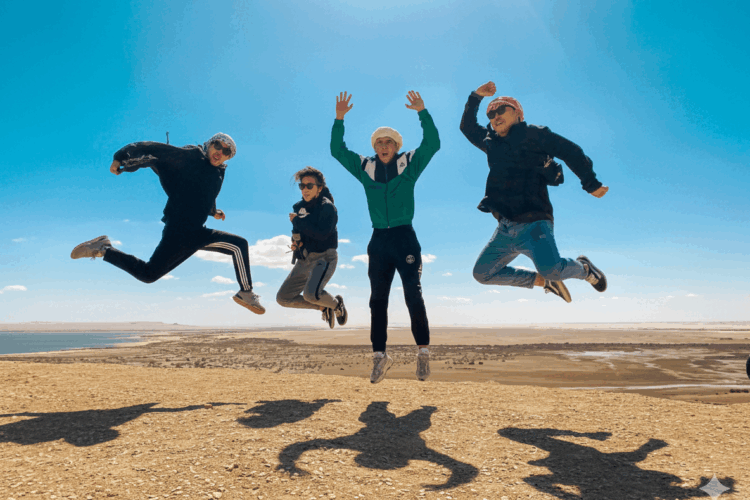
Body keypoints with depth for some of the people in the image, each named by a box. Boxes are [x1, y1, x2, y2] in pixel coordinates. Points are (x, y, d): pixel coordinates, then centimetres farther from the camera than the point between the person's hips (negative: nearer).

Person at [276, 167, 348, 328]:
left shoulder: (327, 207, -12)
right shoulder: (300, 206, 9)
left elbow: (322, 234, -25)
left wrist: (297, 220, -17)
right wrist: (295, 242, -4)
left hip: (323, 258, -8)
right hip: (304, 260, 8)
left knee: (311, 294, -31)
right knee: (283, 298, 6)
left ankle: (336, 304, 3)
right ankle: (323, 306, 21)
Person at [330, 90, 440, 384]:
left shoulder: (410, 164, 6)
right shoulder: (365, 167, 11)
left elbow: (432, 143, -4)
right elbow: (338, 150, 8)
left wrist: (422, 112, -14)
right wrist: (339, 119, -3)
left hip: (405, 237, -3)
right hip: (378, 239, 3)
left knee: (413, 295, -7)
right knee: (377, 299, 5)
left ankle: (423, 352, 5)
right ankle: (379, 354, 14)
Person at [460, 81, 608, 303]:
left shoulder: (533, 135, 1)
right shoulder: (491, 142, 19)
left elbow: (571, 152, 0)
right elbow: (467, 126, 32)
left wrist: (591, 184, -4)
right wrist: (475, 97, 20)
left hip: (533, 223, -7)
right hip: (506, 228, 7)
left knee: (551, 269, -29)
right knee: (483, 273, 8)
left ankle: (583, 268, 8)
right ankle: (543, 281, 18)